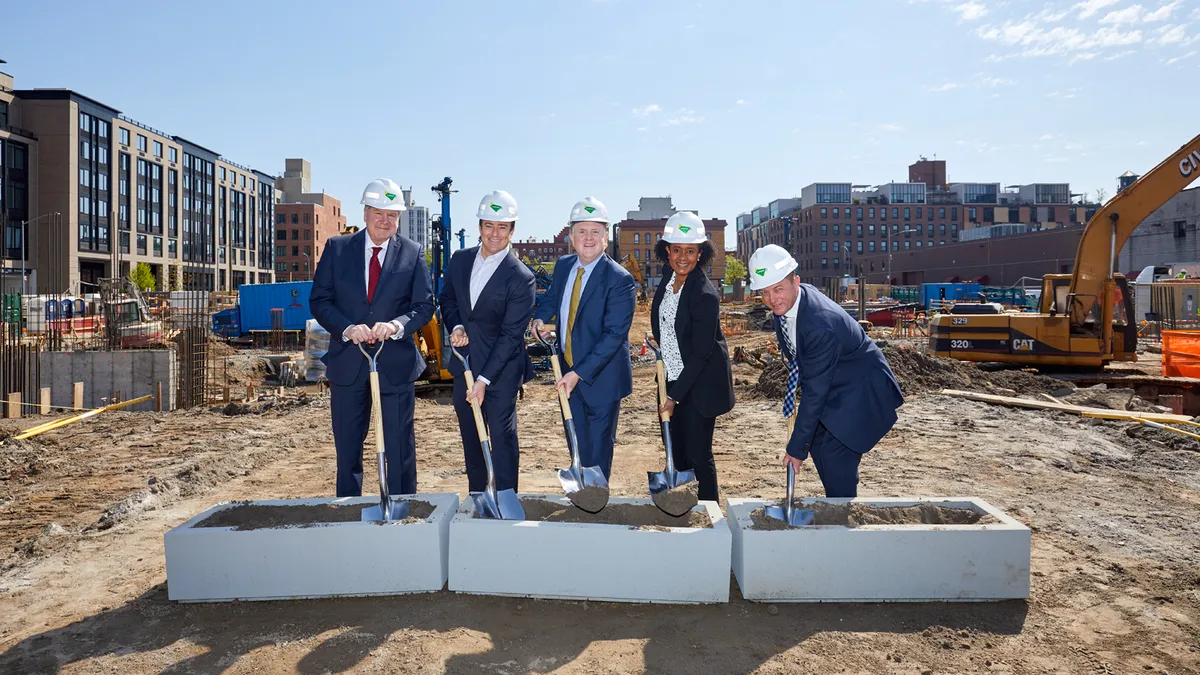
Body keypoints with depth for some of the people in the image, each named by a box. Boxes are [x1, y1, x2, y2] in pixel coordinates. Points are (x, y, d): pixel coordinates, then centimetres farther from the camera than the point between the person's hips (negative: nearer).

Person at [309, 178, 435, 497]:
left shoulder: (412, 253, 1)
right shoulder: (336, 247, 3)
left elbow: (424, 306, -2)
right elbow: (319, 300, 0)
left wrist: (397, 325, -21)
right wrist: (347, 328, -17)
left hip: (395, 362, -1)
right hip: (347, 362, 2)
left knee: (400, 448, 5)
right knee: (347, 448, 14)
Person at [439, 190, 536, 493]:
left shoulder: (521, 278, -16)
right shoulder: (460, 259, 2)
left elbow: (510, 334, -17)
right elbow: (447, 299, 16)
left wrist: (484, 380, -19)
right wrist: (456, 327, -6)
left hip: (500, 369, -6)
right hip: (464, 363, 6)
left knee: (502, 436, -2)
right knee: (470, 435, 16)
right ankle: (476, 496, 32)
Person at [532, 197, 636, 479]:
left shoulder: (620, 279, -21)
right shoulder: (563, 266, 1)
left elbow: (614, 334, -24)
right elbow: (551, 296, 21)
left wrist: (580, 373, -26)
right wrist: (540, 318, -2)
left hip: (601, 378, -6)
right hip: (568, 373, 6)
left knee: (598, 448, 9)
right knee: (577, 446, 20)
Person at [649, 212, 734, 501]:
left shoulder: (705, 295, -22)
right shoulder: (668, 279, 1)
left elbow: (700, 354, -20)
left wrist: (674, 396, -17)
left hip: (699, 385, -7)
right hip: (673, 378, 7)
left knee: (698, 455, 1)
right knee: (677, 452, 15)